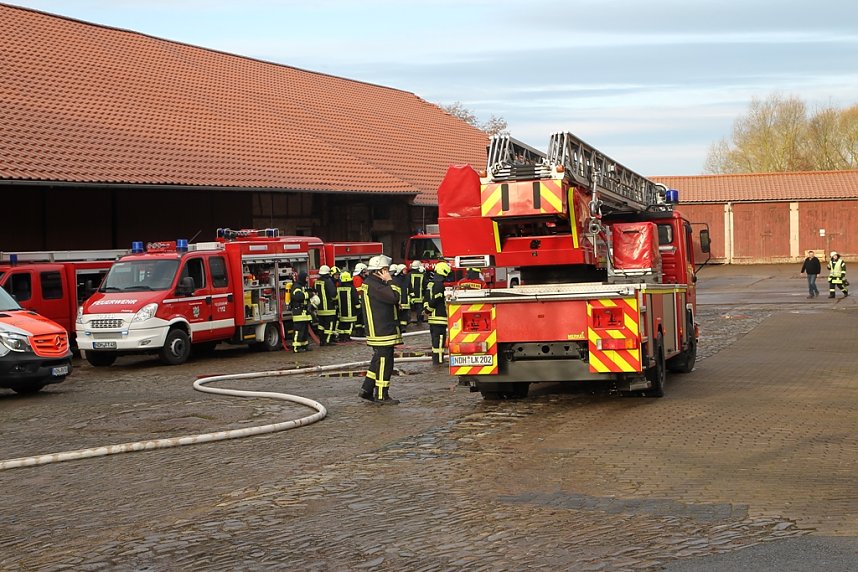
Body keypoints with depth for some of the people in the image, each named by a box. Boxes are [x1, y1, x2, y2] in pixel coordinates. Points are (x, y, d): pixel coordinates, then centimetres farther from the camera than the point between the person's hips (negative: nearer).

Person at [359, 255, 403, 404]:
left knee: (379, 360, 18)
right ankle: (381, 395, 0)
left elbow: (392, 300, 23)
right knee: (384, 361, -5)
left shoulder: (371, 283, 16)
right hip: (382, 332, -11)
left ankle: (366, 390, 21)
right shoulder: (373, 285, -18)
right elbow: (394, 297, -25)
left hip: (379, 330, 11)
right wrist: (390, 281, -15)